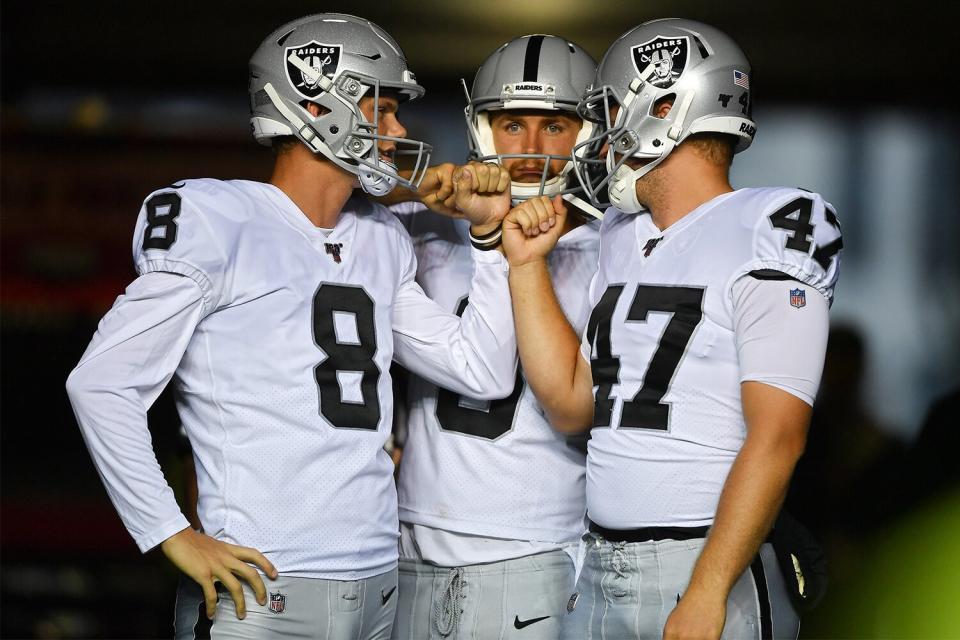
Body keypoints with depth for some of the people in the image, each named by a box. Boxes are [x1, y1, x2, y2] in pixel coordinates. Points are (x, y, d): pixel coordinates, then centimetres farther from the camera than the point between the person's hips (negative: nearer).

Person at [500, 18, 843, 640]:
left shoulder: (761, 243, -9)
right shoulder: (623, 244, 16)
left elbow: (775, 437, -16)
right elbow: (571, 403, 17)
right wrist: (528, 264, 13)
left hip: (708, 567, -7)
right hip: (601, 565, 7)